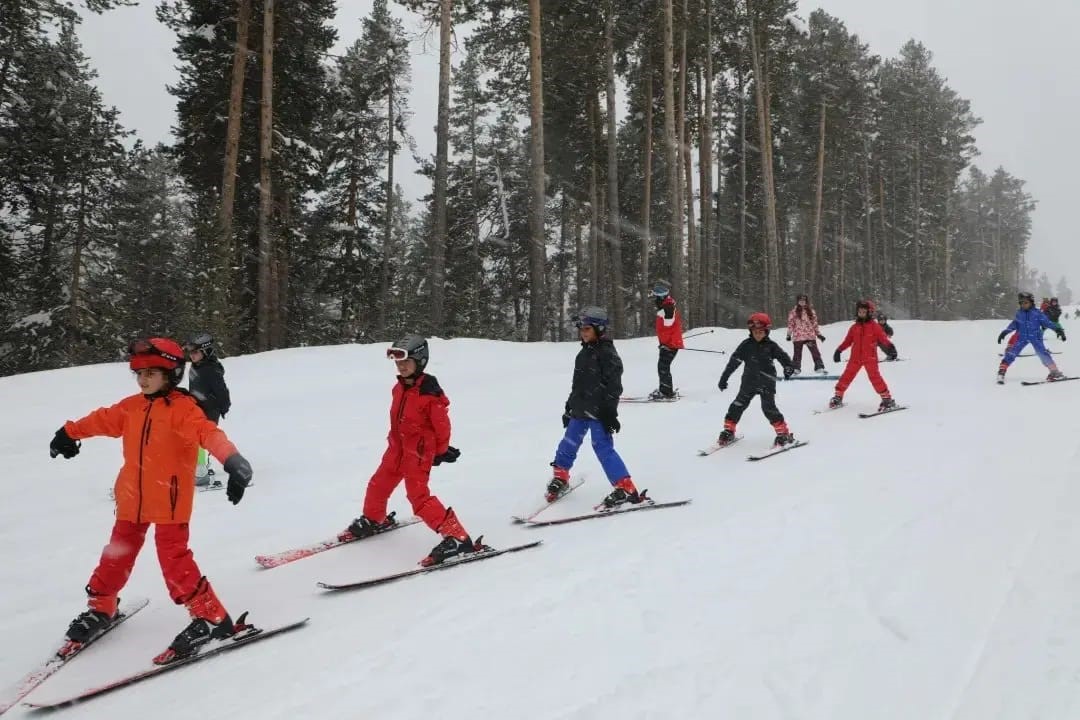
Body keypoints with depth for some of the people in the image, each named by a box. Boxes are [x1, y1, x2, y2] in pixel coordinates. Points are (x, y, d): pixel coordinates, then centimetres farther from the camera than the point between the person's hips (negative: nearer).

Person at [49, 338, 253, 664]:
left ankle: (211, 617, -1)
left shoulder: (183, 408, -17)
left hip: (170, 502, -7)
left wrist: (231, 460, -52)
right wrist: (69, 433, 38)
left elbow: (207, 432, -34)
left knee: (174, 559, -9)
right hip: (132, 499, 7)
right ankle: (100, 608, 41)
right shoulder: (131, 406, 6)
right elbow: (102, 419, 24)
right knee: (117, 556, 19)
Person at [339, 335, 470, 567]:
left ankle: (456, 537, -17)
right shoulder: (399, 388, 4)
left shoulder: (430, 393, -20)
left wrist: (441, 451, -3)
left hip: (420, 451, -8)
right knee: (378, 485, 20)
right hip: (397, 447, 8)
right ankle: (374, 520, 49)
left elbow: (442, 424, -12)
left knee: (418, 496, -16)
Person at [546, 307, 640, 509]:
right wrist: (569, 406, 24)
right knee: (569, 443, 17)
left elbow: (613, 385, -16)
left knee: (603, 447, -14)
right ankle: (560, 478, 38)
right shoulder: (584, 352, 14)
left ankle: (626, 490, -12)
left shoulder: (607, 353, -12)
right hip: (580, 410, 8)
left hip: (599, 411, -8)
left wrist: (609, 412, -20)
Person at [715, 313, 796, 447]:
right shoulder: (746, 345, 1)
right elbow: (734, 362, 1)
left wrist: (788, 367, -26)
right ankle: (728, 431, 17)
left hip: (767, 383, -2)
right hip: (749, 382, 2)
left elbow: (783, 356, -4)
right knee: (738, 405, 3)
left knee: (769, 408, -12)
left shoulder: (771, 346, -1)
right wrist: (724, 378, 1)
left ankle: (783, 433, -2)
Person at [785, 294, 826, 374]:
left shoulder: (811, 311, 10)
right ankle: (795, 368, 11)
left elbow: (815, 324, 14)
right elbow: (790, 324, 3)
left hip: (810, 336, 2)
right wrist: (789, 335, -2)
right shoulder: (793, 312, 2)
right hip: (798, 336, -2)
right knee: (797, 353, 4)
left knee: (815, 352, -1)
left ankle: (819, 367, 3)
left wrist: (819, 334, 12)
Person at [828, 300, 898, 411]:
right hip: (855, 357, 4)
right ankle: (838, 396, 16)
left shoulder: (874, 326, -1)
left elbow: (883, 338, -8)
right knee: (847, 376, 4)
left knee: (875, 377, -13)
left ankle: (887, 398, -6)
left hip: (870, 357, -4)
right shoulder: (854, 327, 10)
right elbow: (847, 341, 15)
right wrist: (839, 350, 10)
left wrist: (890, 347, -23)